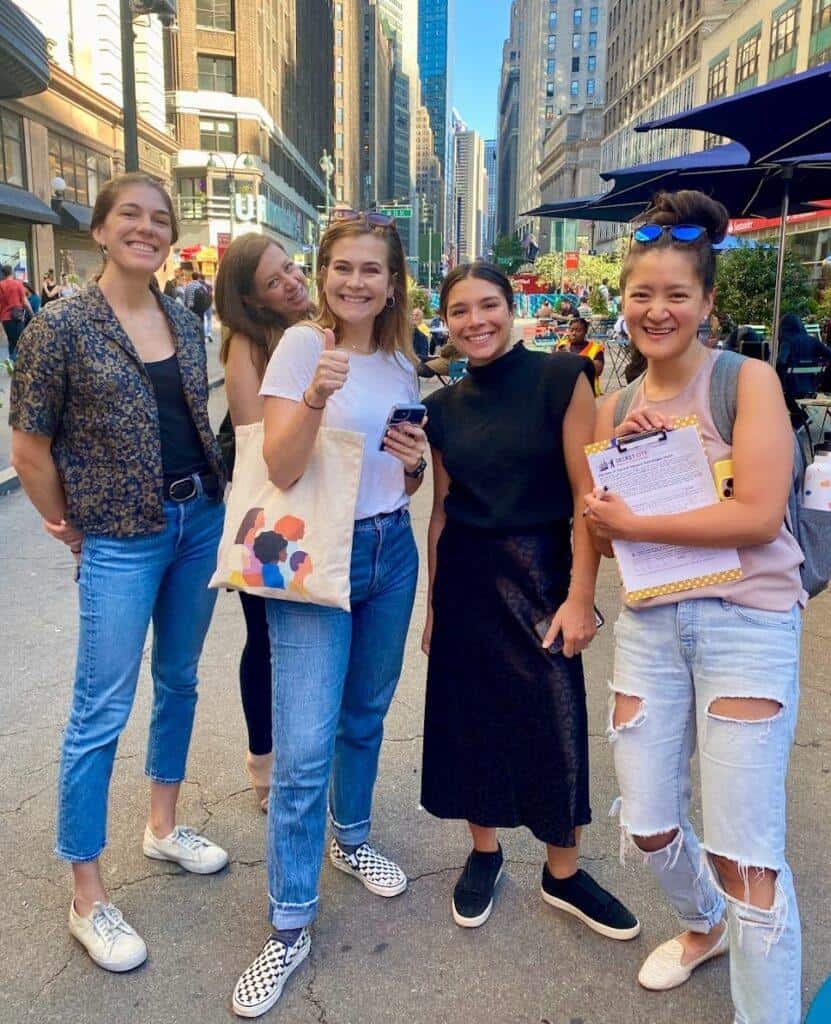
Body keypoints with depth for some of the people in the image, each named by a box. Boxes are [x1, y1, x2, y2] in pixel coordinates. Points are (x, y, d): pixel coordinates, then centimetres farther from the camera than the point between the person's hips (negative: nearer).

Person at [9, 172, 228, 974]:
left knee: (179, 681, 17)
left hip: (200, 520, 6)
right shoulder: (62, 324, -10)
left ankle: (163, 826, 38)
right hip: (120, 539, -6)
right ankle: (87, 900, 15)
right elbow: (29, 447, -7)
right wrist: (72, 532, -3)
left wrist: (207, 494, 9)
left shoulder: (183, 322, 6)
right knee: (101, 713, 0)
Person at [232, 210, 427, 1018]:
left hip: (390, 551, 6)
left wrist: (416, 461, -6)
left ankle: (350, 839, 44)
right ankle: (289, 927, 11)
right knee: (304, 750, -5)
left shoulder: (401, 360, 7)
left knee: (365, 716, 20)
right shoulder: (302, 344, -10)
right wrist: (316, 395, -35)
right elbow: (280, 469, -19)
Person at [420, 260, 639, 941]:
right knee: (472, 716, 11)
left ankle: (563, 874, 25)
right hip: (464, 577, 4)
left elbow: (587, 495, -11)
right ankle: (485, 853, 33)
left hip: (539, 572, -3)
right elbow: (442, 509, 11)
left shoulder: (560, 378, -8)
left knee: (554, 724, 3)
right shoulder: (443, 407, 6)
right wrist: (433, 604, 12)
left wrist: (580, 597, -15)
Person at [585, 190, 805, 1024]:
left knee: (744, 849, -3)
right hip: (650, 621, 5)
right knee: (646, 825, 13)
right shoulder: (616, 406, 9)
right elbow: (604, 532, 7)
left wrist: (633, 524, -14)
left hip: (746, 620, -5)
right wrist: (620, 454, -8)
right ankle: (704, 925, 45)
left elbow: (760, 516, -19)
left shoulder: (747, 380, -7)